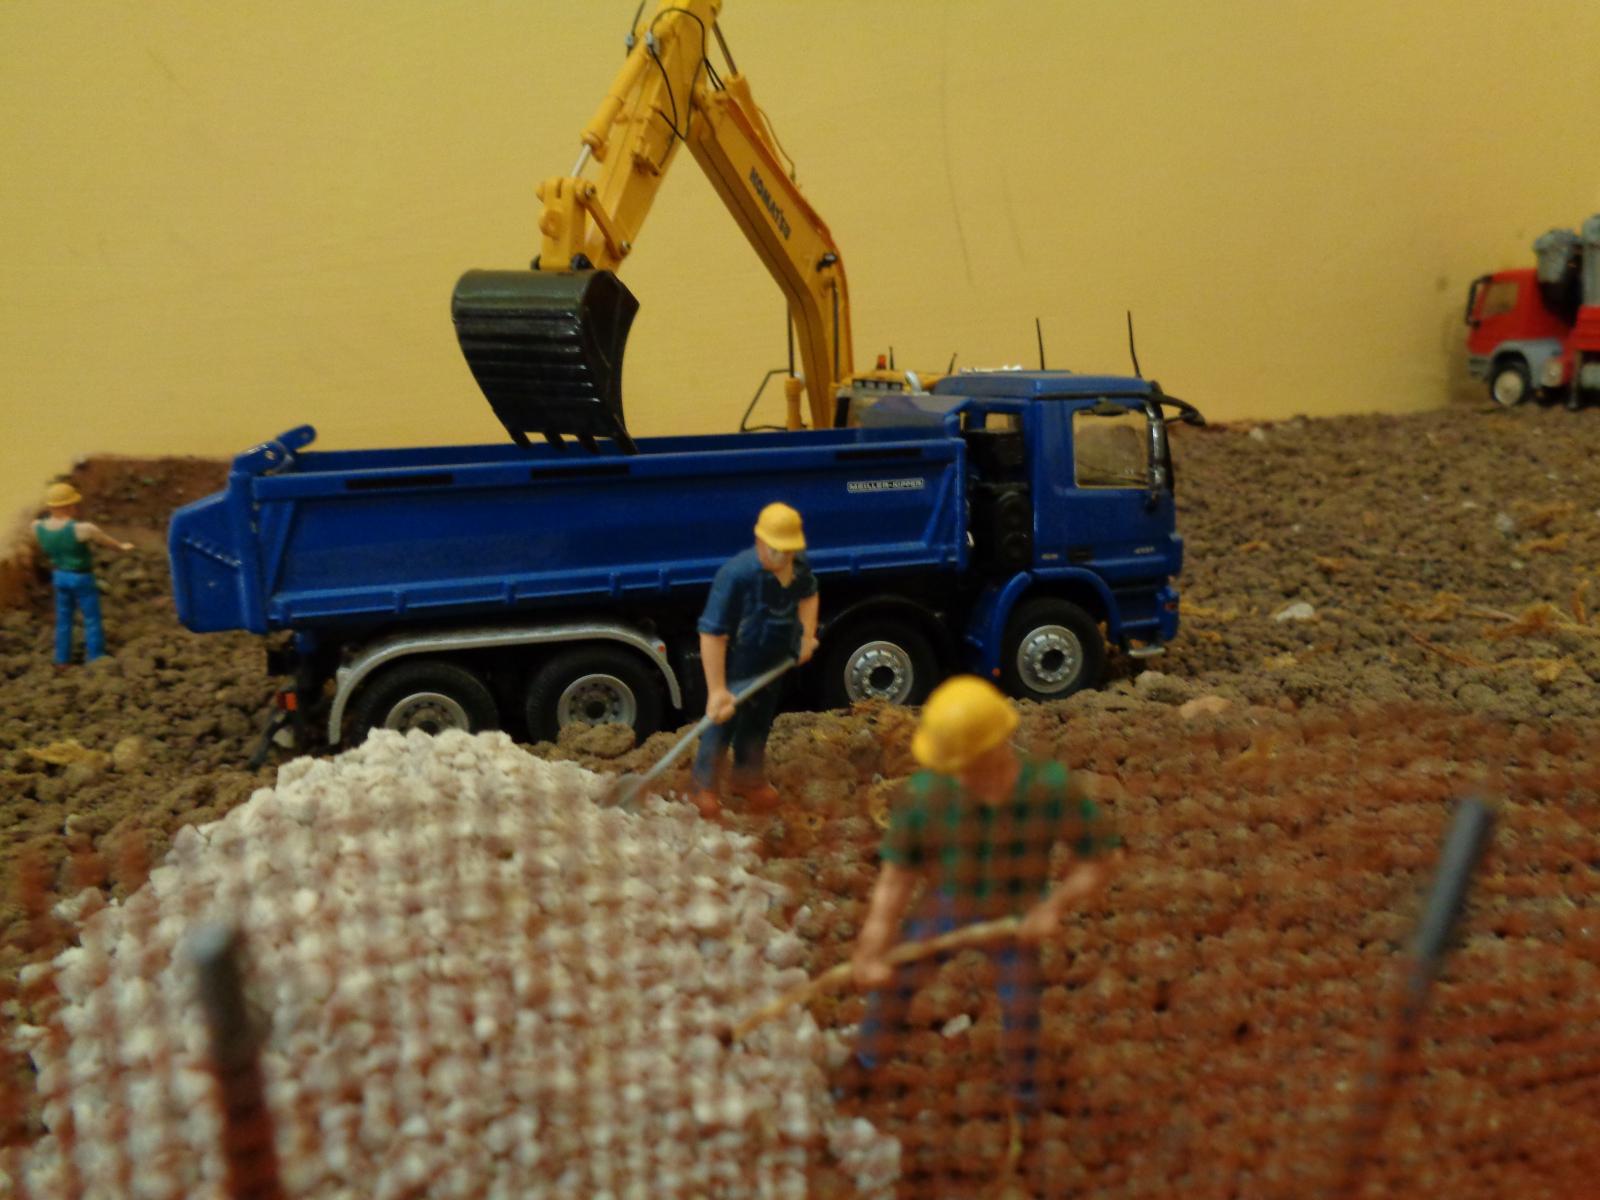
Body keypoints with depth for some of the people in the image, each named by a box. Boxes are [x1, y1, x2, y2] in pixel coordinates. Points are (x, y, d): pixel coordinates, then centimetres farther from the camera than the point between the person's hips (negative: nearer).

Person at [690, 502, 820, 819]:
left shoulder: (798, 565, -14)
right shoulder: (736, 575, -35)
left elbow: (808, 593, 13)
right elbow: (712, 634, -34)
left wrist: (808, 634, 2)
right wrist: (717, 689, -34)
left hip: (772, 663, 7)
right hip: (737, 668, -6)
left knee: (758, 725, 24)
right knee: (721, 726, 10)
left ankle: (748, 778, 47)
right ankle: (704, 787, 33)